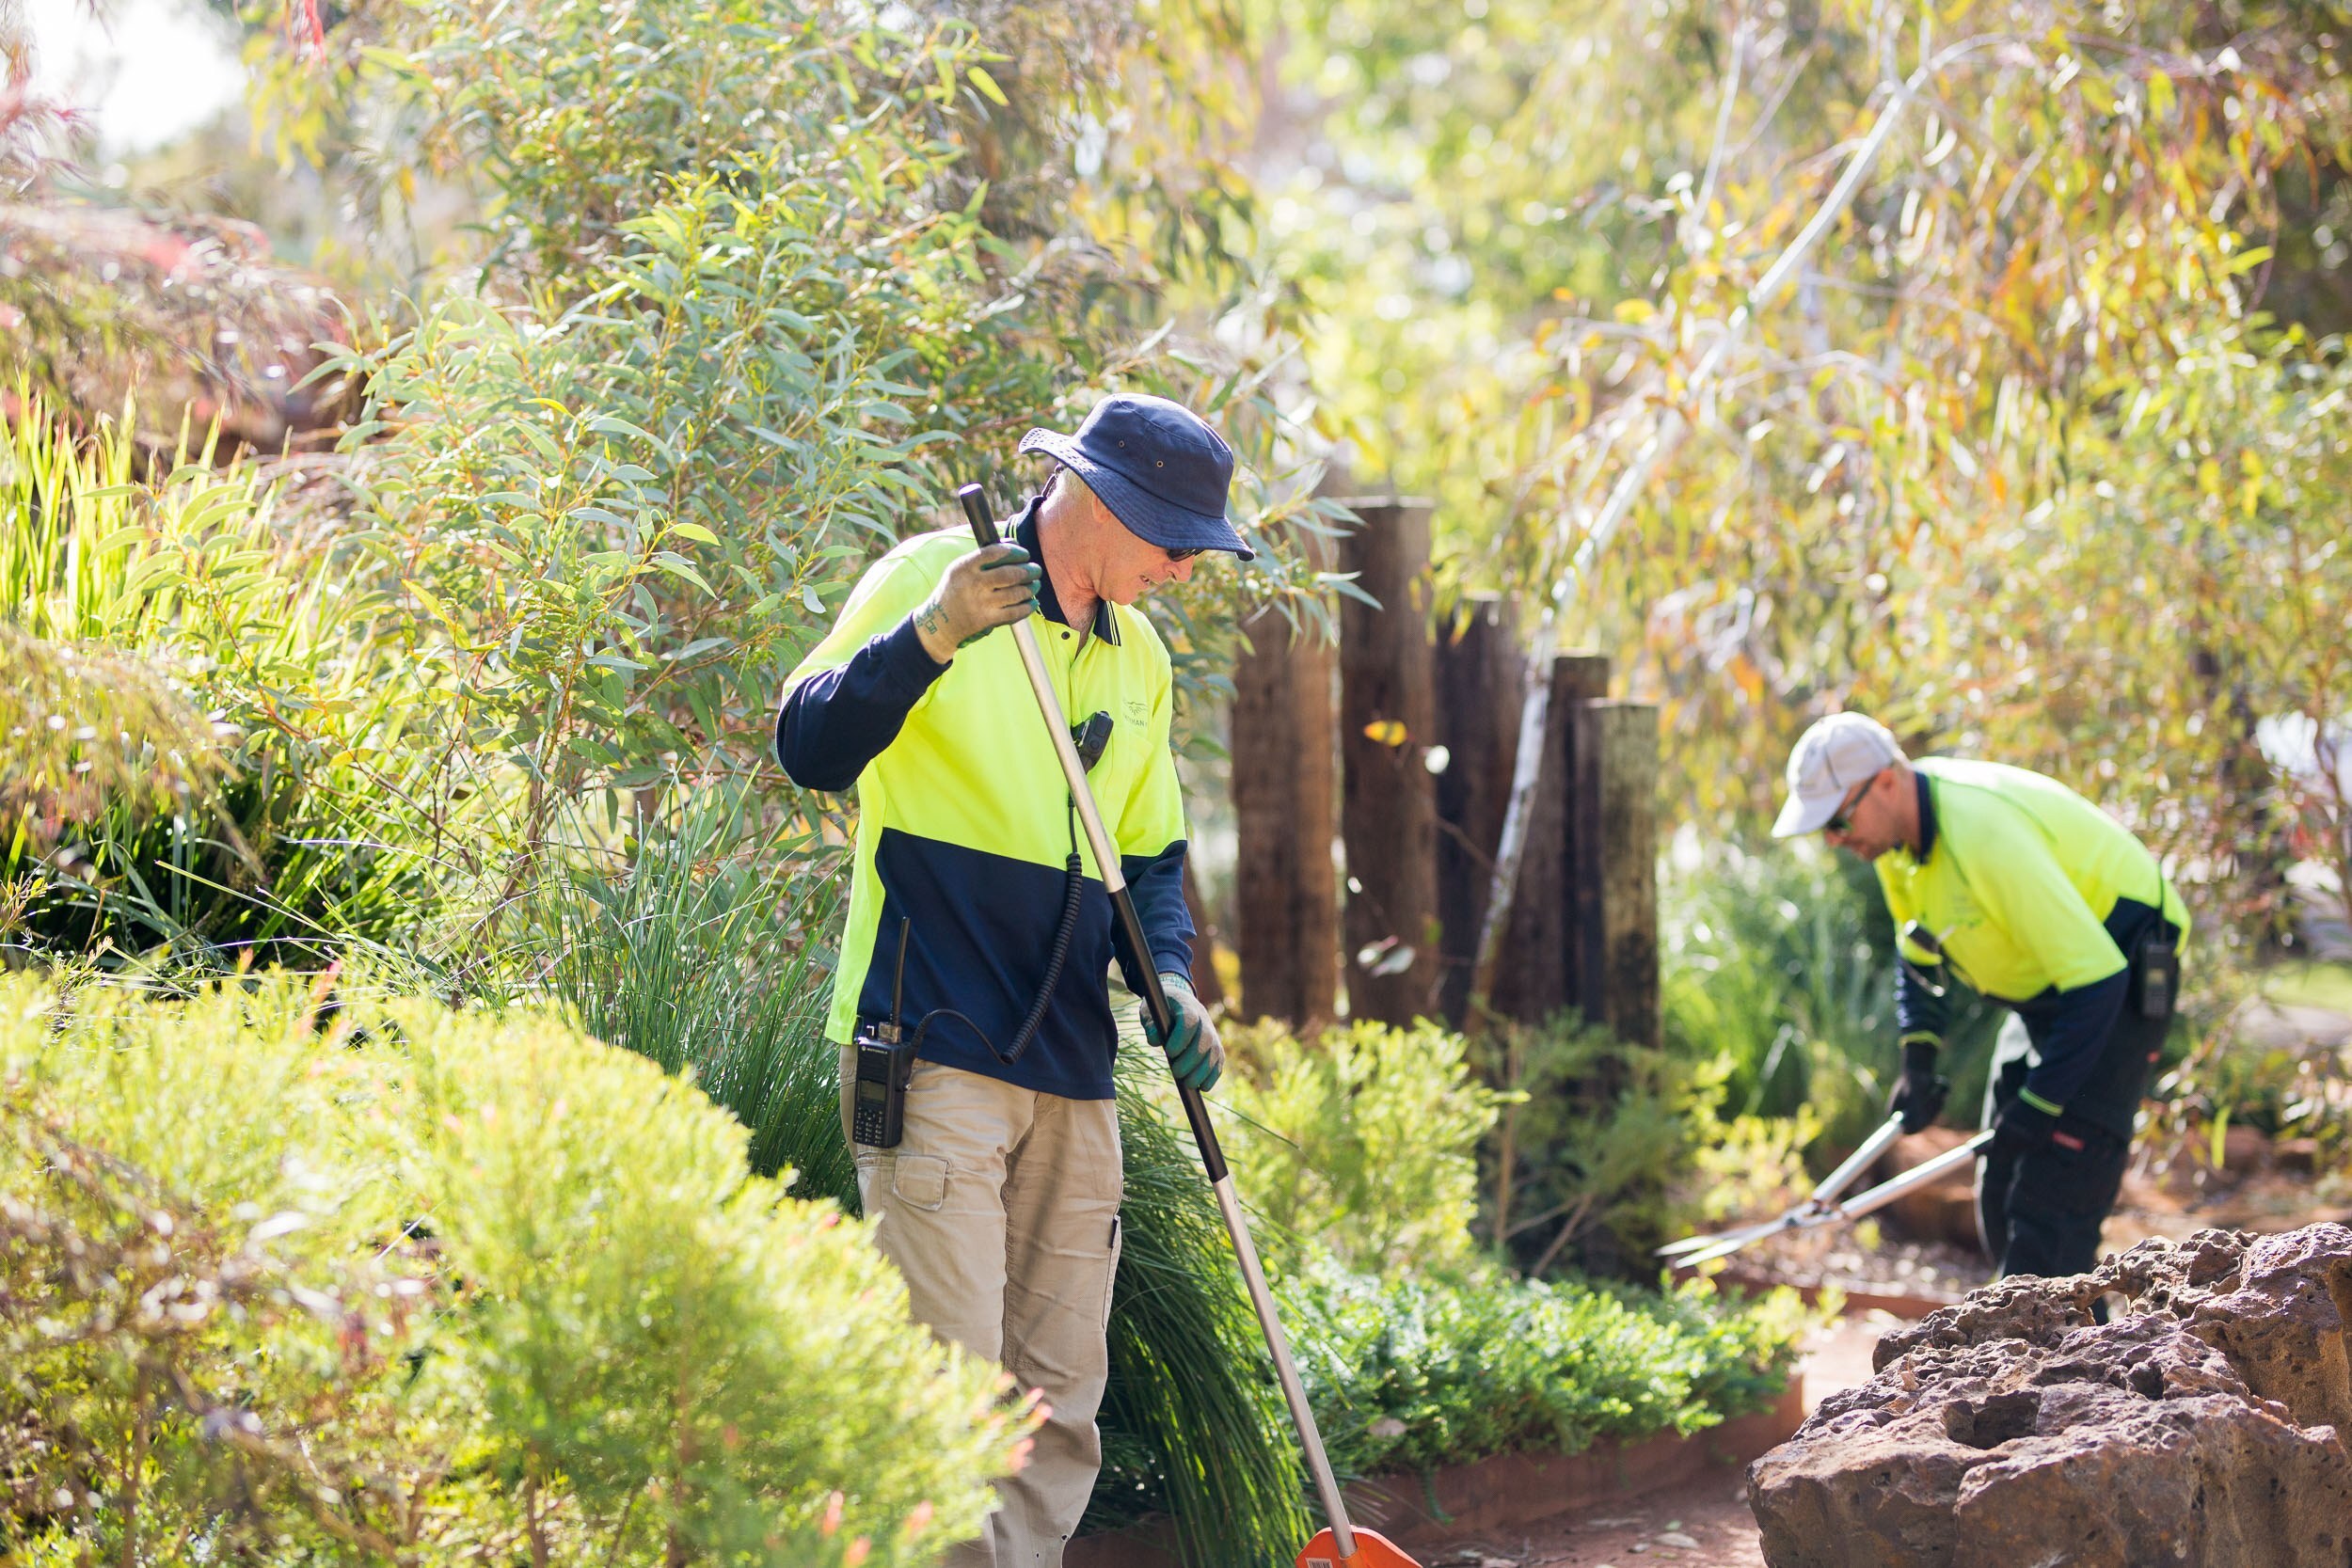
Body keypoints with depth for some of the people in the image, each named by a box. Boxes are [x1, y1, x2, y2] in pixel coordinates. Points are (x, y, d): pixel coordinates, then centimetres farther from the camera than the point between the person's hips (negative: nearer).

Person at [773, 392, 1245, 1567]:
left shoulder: (1138, 657, 18)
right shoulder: (932, 577, -3)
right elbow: (809, 747, -13)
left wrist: (1168, 978, 5)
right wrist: (929, 639, -28)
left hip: (1072, 1073, 7)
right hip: (935, 1056, -7)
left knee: (1061, 1406, 5)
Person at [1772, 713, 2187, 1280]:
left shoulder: (1985, 833, -34)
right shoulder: (1896, 828, -5)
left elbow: (2096, 977, -33)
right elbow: (1917, 950, 15)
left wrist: (2040, 1105, -28)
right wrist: (1918, 1059, 0)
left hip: (2115, 977, -9)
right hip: (2042, 992, 10)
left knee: (2051, 1196, -17)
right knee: (2000, 1193, 10)